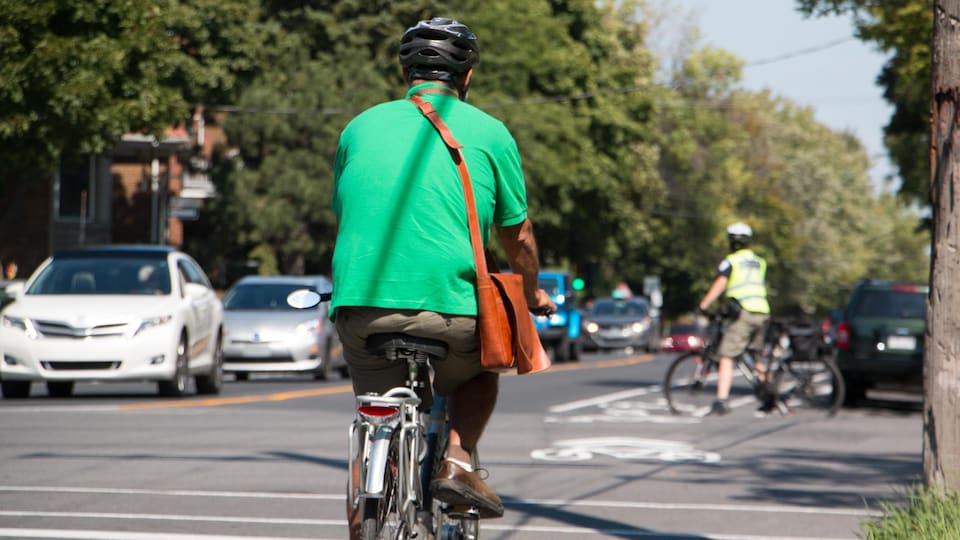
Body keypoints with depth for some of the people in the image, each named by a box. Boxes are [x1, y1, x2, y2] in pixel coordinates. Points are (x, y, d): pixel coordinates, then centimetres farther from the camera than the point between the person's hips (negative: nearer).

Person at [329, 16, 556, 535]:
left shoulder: (360, 126, 17)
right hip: (450, 302, -2)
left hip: (361, 300, 2)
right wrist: (532, 295, 37)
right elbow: (518, 237, 18)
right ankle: (459, 458, 7)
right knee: (479, 372, 29)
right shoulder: (489, 132, 10)